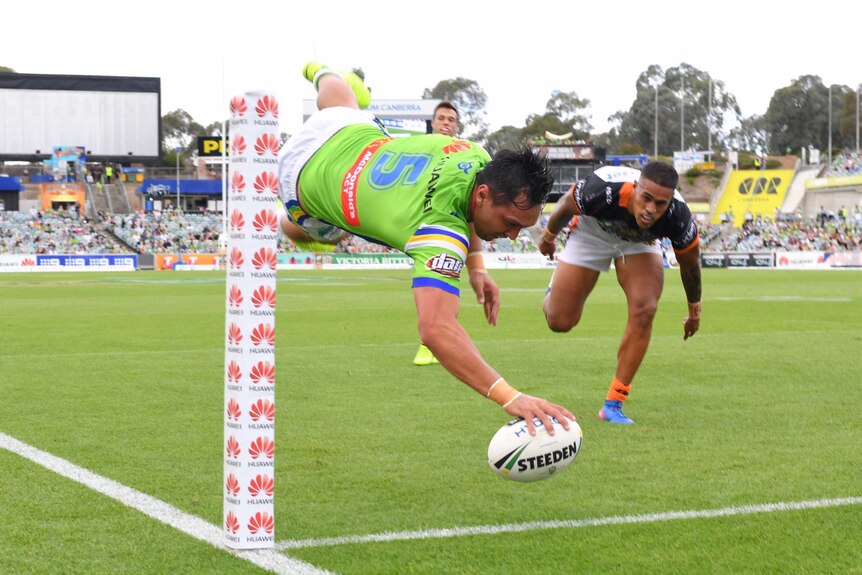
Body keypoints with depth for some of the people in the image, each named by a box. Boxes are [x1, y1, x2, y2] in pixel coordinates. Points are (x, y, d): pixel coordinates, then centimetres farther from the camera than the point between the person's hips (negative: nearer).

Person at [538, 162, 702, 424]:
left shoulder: (678, 218, -36)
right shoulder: (602, 190, -42)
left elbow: (690, 263, -12)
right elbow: (565, 206, -16)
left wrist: (694, 309, 4)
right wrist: (549, 236, 4)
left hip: (639, 242, 1)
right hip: (592, 232, -1)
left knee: (644, 311, -22)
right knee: (560, 321, -4)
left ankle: (613, 405, -10)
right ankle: (555, 291, 37)